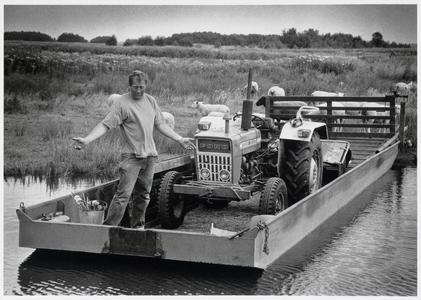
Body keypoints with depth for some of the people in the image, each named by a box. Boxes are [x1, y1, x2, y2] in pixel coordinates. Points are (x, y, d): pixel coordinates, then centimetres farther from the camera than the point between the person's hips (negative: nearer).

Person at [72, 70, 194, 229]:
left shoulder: (151, 101, 11)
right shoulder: (121, 103, -8)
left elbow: (160, 124, 21)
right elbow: (105, 124, -14)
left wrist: (179, 139, 22)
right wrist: (86, 140, -27)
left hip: (149, 154, 6)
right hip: (131, 155, -6)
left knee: (144, 194, 12)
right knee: (123, 194, -13)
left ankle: (138, 226, 25)